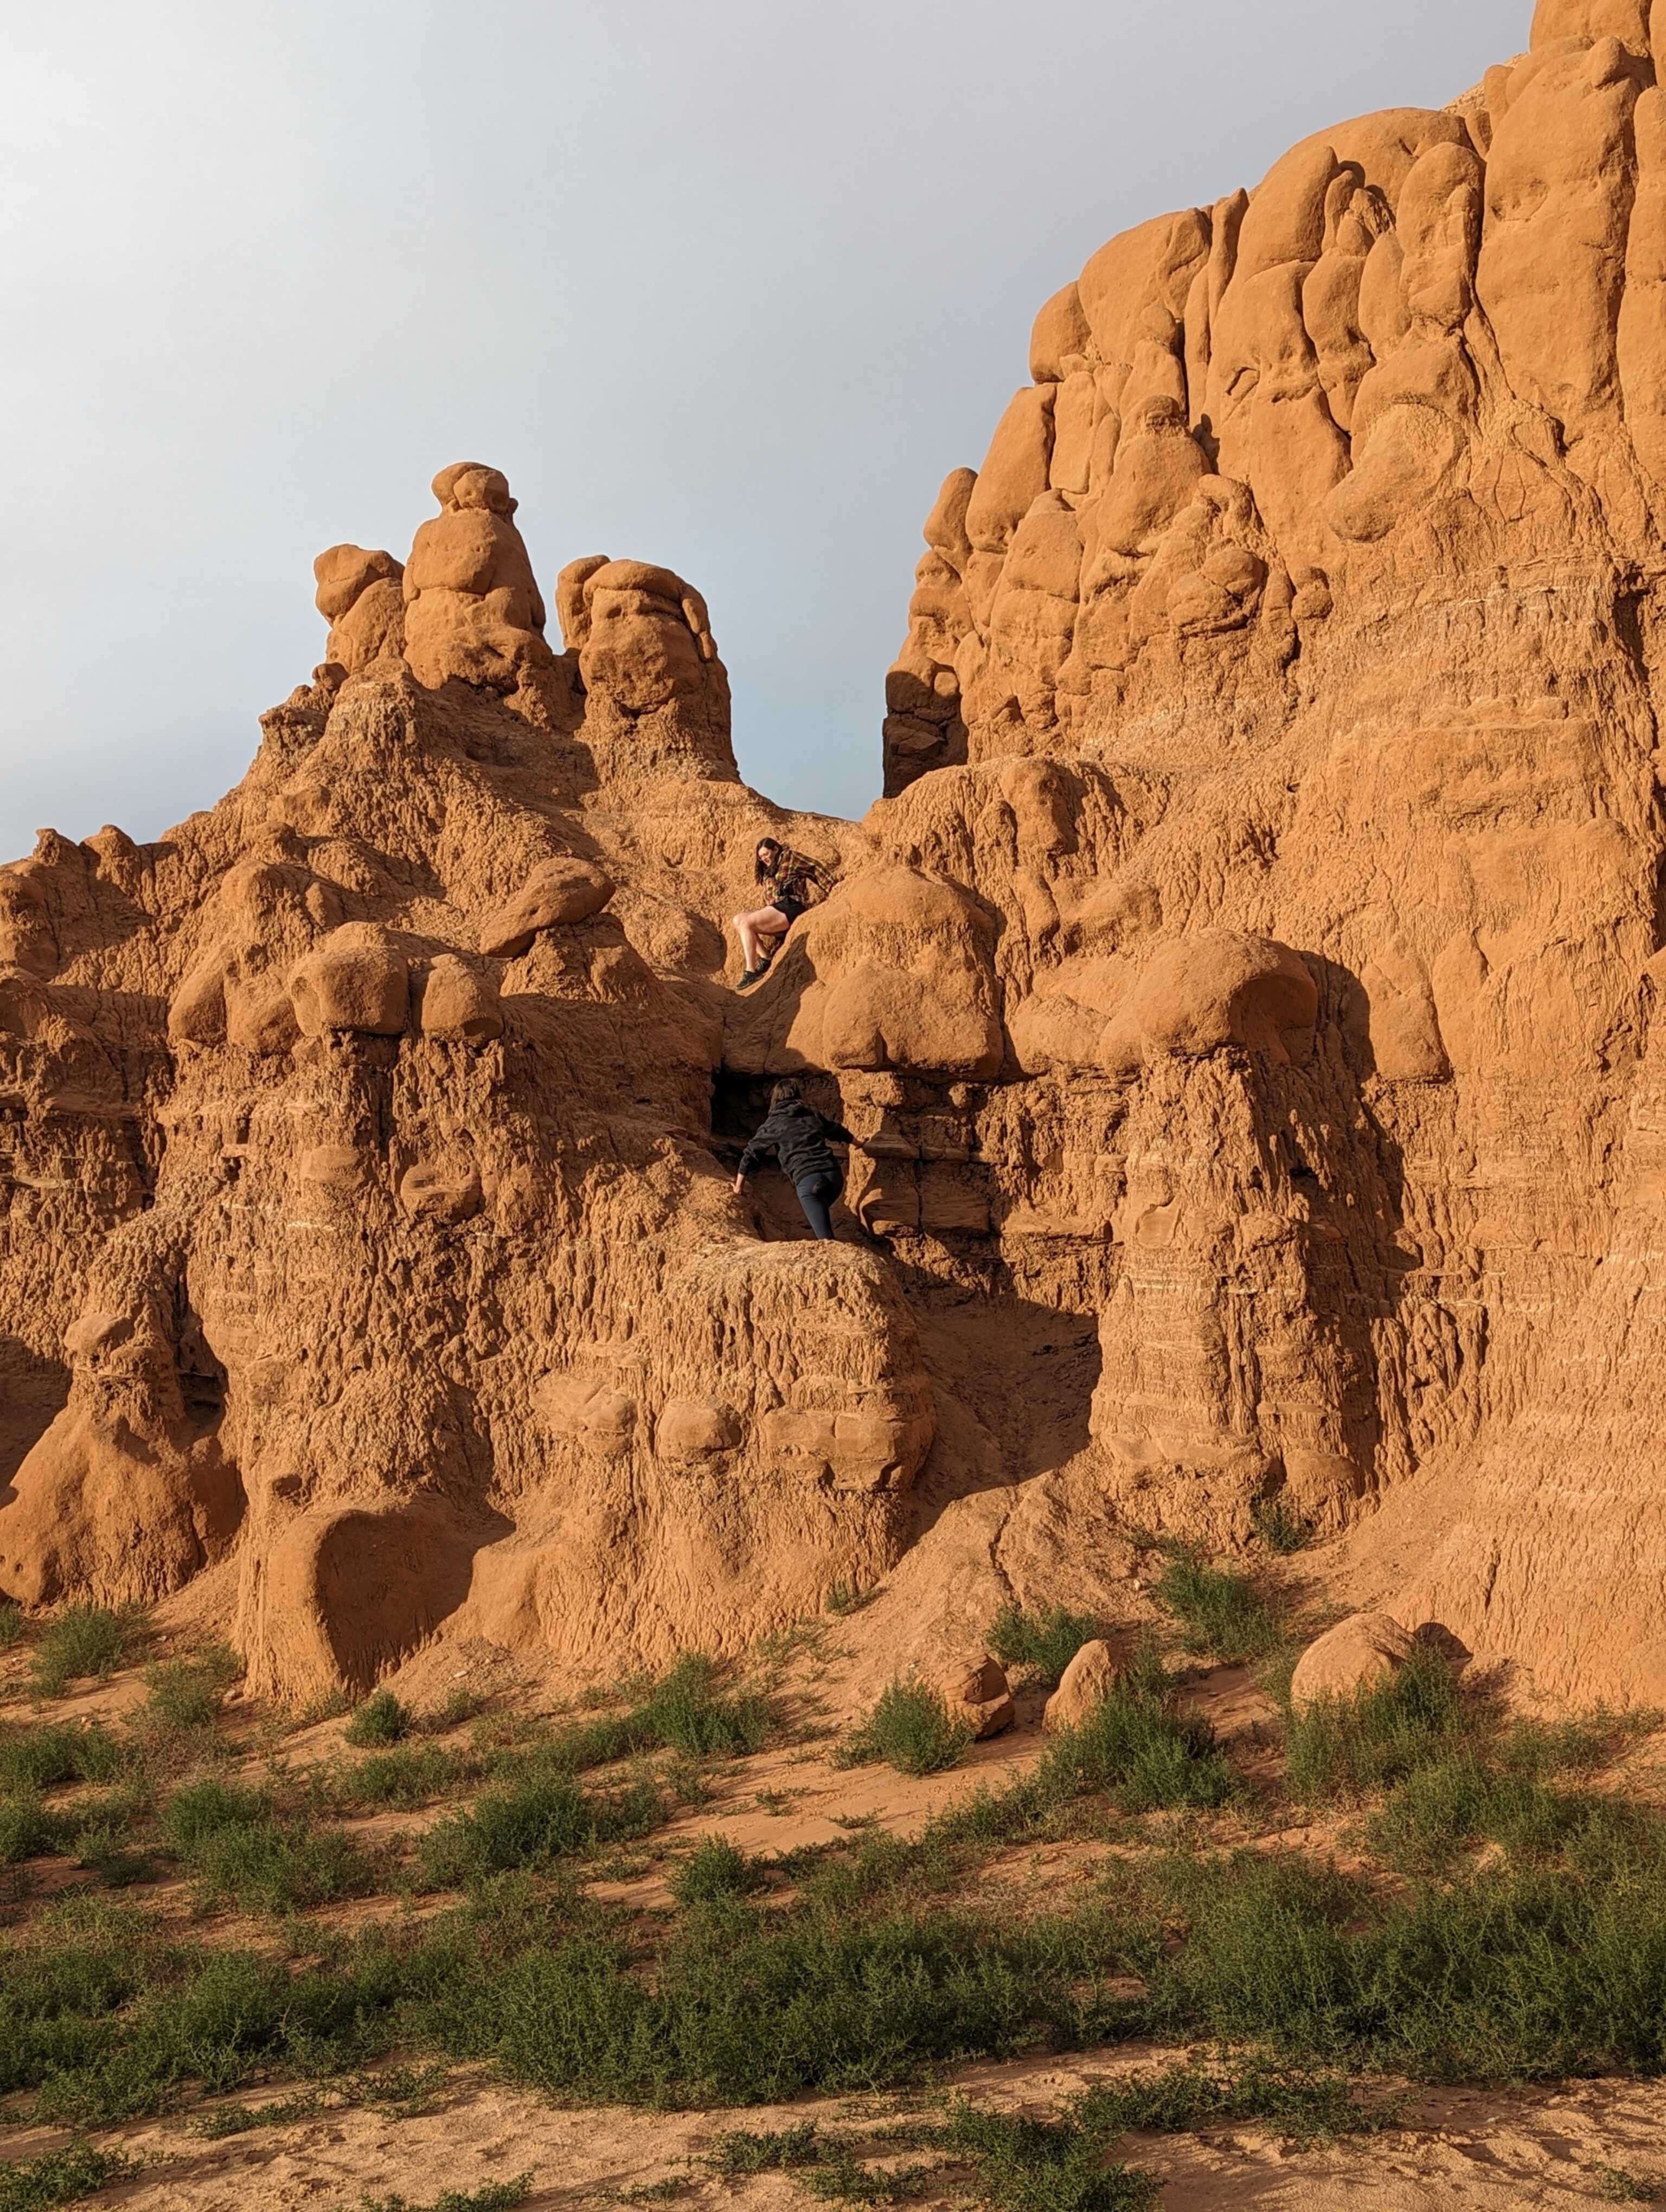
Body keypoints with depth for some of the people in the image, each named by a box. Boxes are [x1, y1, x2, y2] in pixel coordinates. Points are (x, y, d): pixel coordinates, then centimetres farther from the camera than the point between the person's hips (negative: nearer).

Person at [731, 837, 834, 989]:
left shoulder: (789, 858, 7)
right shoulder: (768, 873, 31)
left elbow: (815, 868, 2)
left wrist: (832, 891, -4)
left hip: (789, 907, -9)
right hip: (774, 908, 9)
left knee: (746, 923, -23)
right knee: (738, 920, -5)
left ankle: (751, 972, -30)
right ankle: (765, 957, -13)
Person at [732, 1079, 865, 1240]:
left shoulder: (773, 1122, 11)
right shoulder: (813, 1115, 22)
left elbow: (752, 1153, 14)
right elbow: (838, 1131, 38)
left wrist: (740, 1183, 27)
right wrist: (857, 1144, 59)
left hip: (807, 1180, -5)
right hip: (834, 1174, 5)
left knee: (825, 1236, -9)